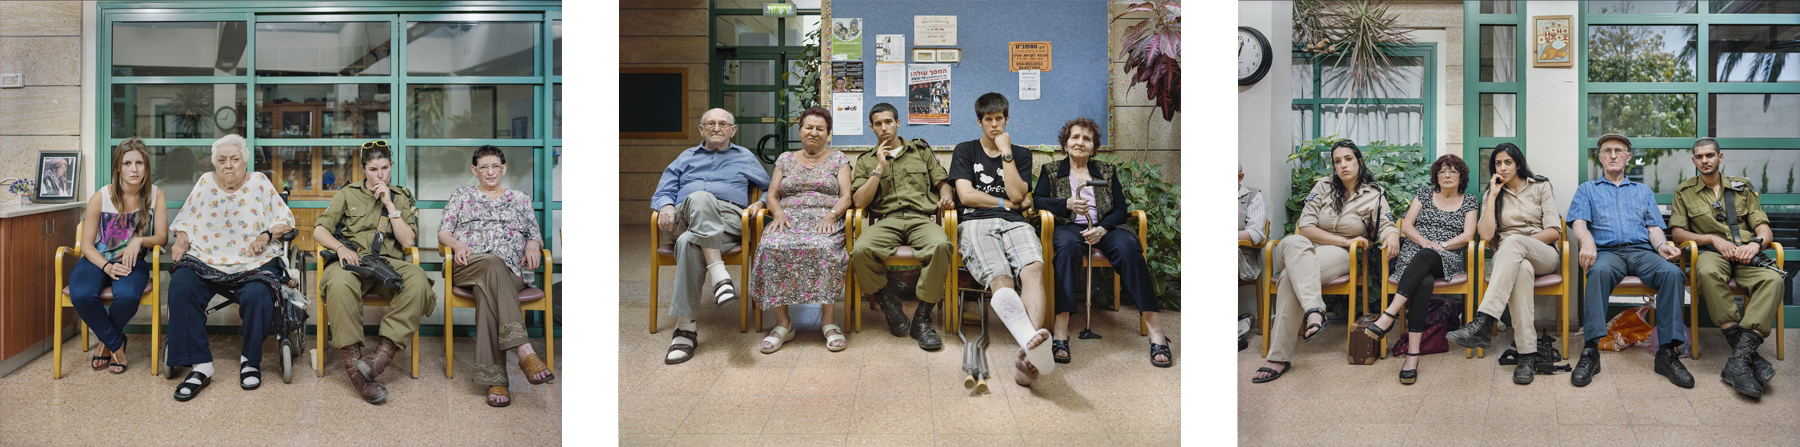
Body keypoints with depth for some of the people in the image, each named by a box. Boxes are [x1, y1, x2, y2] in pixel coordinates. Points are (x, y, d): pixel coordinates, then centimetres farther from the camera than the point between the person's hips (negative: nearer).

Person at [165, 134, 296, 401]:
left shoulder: (259, 183, 12)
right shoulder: (205, 183, 16)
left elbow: (286, 219, 9)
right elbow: (186, 219, 17)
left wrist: (266, 235, -9)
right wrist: (181, 238, -4)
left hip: (253, 263, -2)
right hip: (206, 260, 2)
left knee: (257, 295, -34)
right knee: (180, 286, -30)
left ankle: (250, 359, -7)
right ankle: (201, 366, -27)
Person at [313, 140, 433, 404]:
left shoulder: (402, 198, 20)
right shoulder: (347, 194, 20)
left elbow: (408, 241, 8)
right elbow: (319, 230, 13)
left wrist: (389, 205, 2)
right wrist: (340, 248, -7)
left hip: (388, 264, 1)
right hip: (352, 262, -1)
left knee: (418, 280, -36)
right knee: (339, 283, -40)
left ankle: (384, 351, -41)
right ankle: (353, 364, -40)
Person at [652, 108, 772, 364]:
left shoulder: (745, 158, 30)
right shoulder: (686, 158, 33)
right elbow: (662, 194, 23)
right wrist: (666, 206, -1)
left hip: (728, 221, -1)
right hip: (684, 218, 1)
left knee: (688, 242, -38)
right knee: (700, 198, -40)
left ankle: (686, 328, -43)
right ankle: (720, 277, -49)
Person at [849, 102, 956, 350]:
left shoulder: (921, 150, 23)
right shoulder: (866, 161, 20)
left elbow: (942, 181, 22)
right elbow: (859, 202, 7)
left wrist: (945, 195, -2)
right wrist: (880, 168, 2)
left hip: (921, 218, 0)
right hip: (886, 221, 0)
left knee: (940, 245, -38)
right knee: (860, 250, -35)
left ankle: (923, 318, -25)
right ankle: (887, 304, -10)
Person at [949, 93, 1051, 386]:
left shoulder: (1020, 154, 25)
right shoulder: (965, 151, 22)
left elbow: (1017, 195, 7)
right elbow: (966, 195, 8)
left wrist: (1006, 153, 8)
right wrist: (1005, 203, 9)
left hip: (1013, 223, 1)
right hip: (975, 223, -1)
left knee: (1033, 267, -36)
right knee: (1000, 277, -35)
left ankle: (1027, 352, -57)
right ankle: (1031, 344, -59)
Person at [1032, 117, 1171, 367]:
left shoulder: (1107, 171, 22)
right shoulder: (1051, 171, 20)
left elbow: (1121, 208, 11)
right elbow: (1038, 201, 5)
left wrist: (1102, 229, -10)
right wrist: (1067, 204, -15)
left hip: (1105, 228, 1)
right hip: (1069, 227, -1)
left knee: (1128, 248, -33)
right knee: (1067, 247, -39)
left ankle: (1154, 328, -38)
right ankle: (1060, 330, -46)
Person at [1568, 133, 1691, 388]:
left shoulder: (1643, 191, 30)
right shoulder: (1587, 190, 23)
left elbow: (1654, 227, 19)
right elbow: (1579, 224, 6)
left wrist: (1661, 245, -5)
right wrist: (1587, 242, -17)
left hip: (1641, 250, 3)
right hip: (1607, 251, -2)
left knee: (1672, 273, -33)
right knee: (1600, 271, -40)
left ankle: (1666, 352, -32)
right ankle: (1590, 351, -44)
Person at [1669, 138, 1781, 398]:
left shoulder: (1741, 187, 21)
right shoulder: (1685, 191, 17)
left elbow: (1764, 228, 14)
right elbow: (1678, 233, 10)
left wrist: (1756, 243, -9)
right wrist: (1713, 239, -5)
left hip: (1746, 254, 2)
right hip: (1712, 253, -2)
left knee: (1772, 279, -35)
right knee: (1707, 273, -41)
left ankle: (1739, 358, -44)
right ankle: (1749, 354, -39)